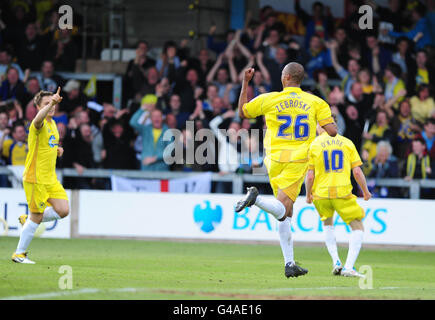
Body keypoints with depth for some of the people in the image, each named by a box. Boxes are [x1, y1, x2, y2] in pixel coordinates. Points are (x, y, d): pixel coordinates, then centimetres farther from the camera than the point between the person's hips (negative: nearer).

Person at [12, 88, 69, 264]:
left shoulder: (52, 124, 13)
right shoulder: (38, 125, -14)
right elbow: (39, 119, -41)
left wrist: (57, 150, 9)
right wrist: (51, 102, -56)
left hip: (51, 179, 8)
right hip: (35, 179, -8)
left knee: (63, 211, -2)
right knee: (37, 217, -4)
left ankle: (28, 219, 19)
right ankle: (19, 253, 10)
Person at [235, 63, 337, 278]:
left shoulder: (268, 99, 0)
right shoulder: (315, 102, 0)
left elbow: (242, 113, 15)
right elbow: (332, 131, -7)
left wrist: (245, 83, 20)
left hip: (275, 161, 2)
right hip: (298, 162, -2)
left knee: (285, 214, 11)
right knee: (281, 211, -9)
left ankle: (289, 264, 10)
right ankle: (256, 199, -41)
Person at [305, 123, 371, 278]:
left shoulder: (314, 145, 3)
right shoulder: (347, 143, 5)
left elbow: (310, 176, 1)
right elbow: (357, 172, 1)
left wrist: (308, 195, 17)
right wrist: (365, 191, 16)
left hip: (321, 194, 2)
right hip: (342, 192, -2)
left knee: (327, 224, 27)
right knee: (358, 228, 7)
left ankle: (336, 262, 14)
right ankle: (348, 267, -9)